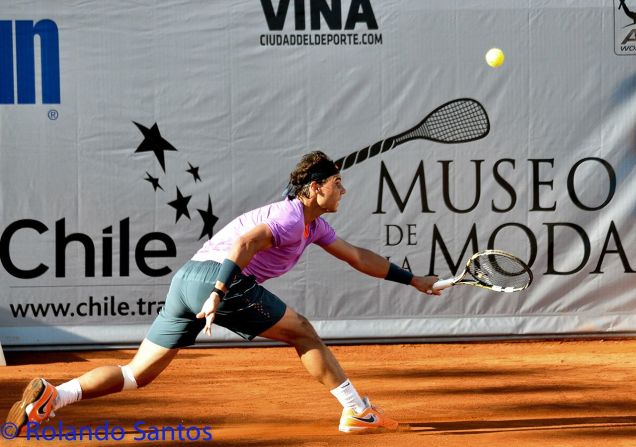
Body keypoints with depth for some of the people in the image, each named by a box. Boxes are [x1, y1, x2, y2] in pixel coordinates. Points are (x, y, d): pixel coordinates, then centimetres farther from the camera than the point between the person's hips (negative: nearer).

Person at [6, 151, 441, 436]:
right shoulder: (291, 217, -4)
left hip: (187, 279, 9)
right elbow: (245, 242, -21)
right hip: (216, 276, -9)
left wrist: (412, 280, 38)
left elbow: (358, 257, 35)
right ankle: (358, 412, 9)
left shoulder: (314, 225, 26)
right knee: (301, 331, 5)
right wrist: (219, 293, -33)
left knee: (138, 373, 4)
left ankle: (50, 395, -11)